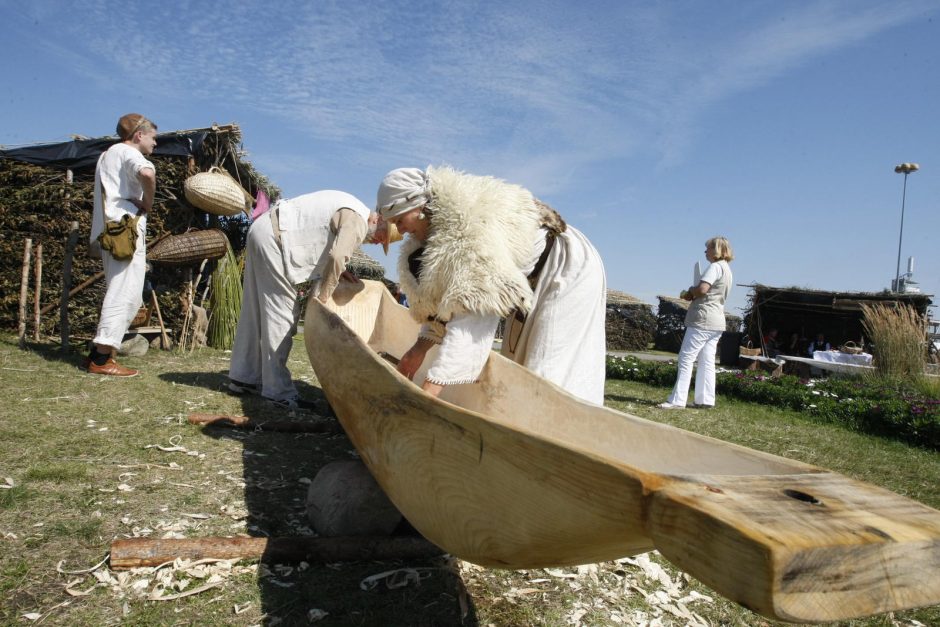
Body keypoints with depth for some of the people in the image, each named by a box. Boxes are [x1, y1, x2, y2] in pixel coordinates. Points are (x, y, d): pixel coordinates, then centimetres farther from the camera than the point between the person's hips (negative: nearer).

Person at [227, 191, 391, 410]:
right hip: (273, 237, -10)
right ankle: (278, 391, -6)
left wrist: (337, 270, 9)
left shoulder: (346, 209, 17)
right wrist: (321, 299, -17)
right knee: (282, 313, -9)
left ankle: (243, 377, 22)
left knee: (255, 312, 14)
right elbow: (337, 257, -25)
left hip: (263, 229, 10)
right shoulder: (358, 220, -13)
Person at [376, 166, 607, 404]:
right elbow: (444, 297, 3)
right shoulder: (437, 230, -2)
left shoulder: (469, 227, -34)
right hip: (533, 282, 10)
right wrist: (420, 347, -10)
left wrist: (429, 388, -41)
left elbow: (475, 315, -40)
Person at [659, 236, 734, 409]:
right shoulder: (726, 269, 20)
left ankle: (678, 400, -11)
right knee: (707, 362, 10)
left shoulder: (715, 266, -11)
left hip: (703, 320, -10)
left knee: (686, 358, -9)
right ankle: (705, 399, 12)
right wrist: (693, 294, 6)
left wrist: (689, 293, -4)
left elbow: (702, 289, -24)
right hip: (716, 322, 10)